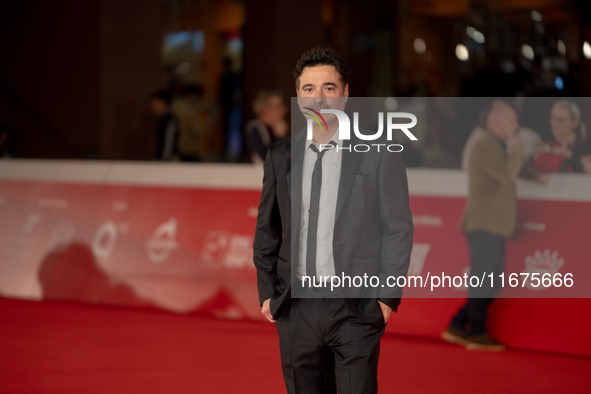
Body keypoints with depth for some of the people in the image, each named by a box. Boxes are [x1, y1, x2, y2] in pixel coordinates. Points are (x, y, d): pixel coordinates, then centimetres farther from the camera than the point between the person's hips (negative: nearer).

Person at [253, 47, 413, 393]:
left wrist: (388, 296, -6)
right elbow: (267, 230, 16)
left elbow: (399, 229, -1)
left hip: (356, 306, -4)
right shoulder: (280, 156, 10)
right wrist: (267, 293, 8)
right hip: (296, 309, 4)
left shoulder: (379, 154, -2)